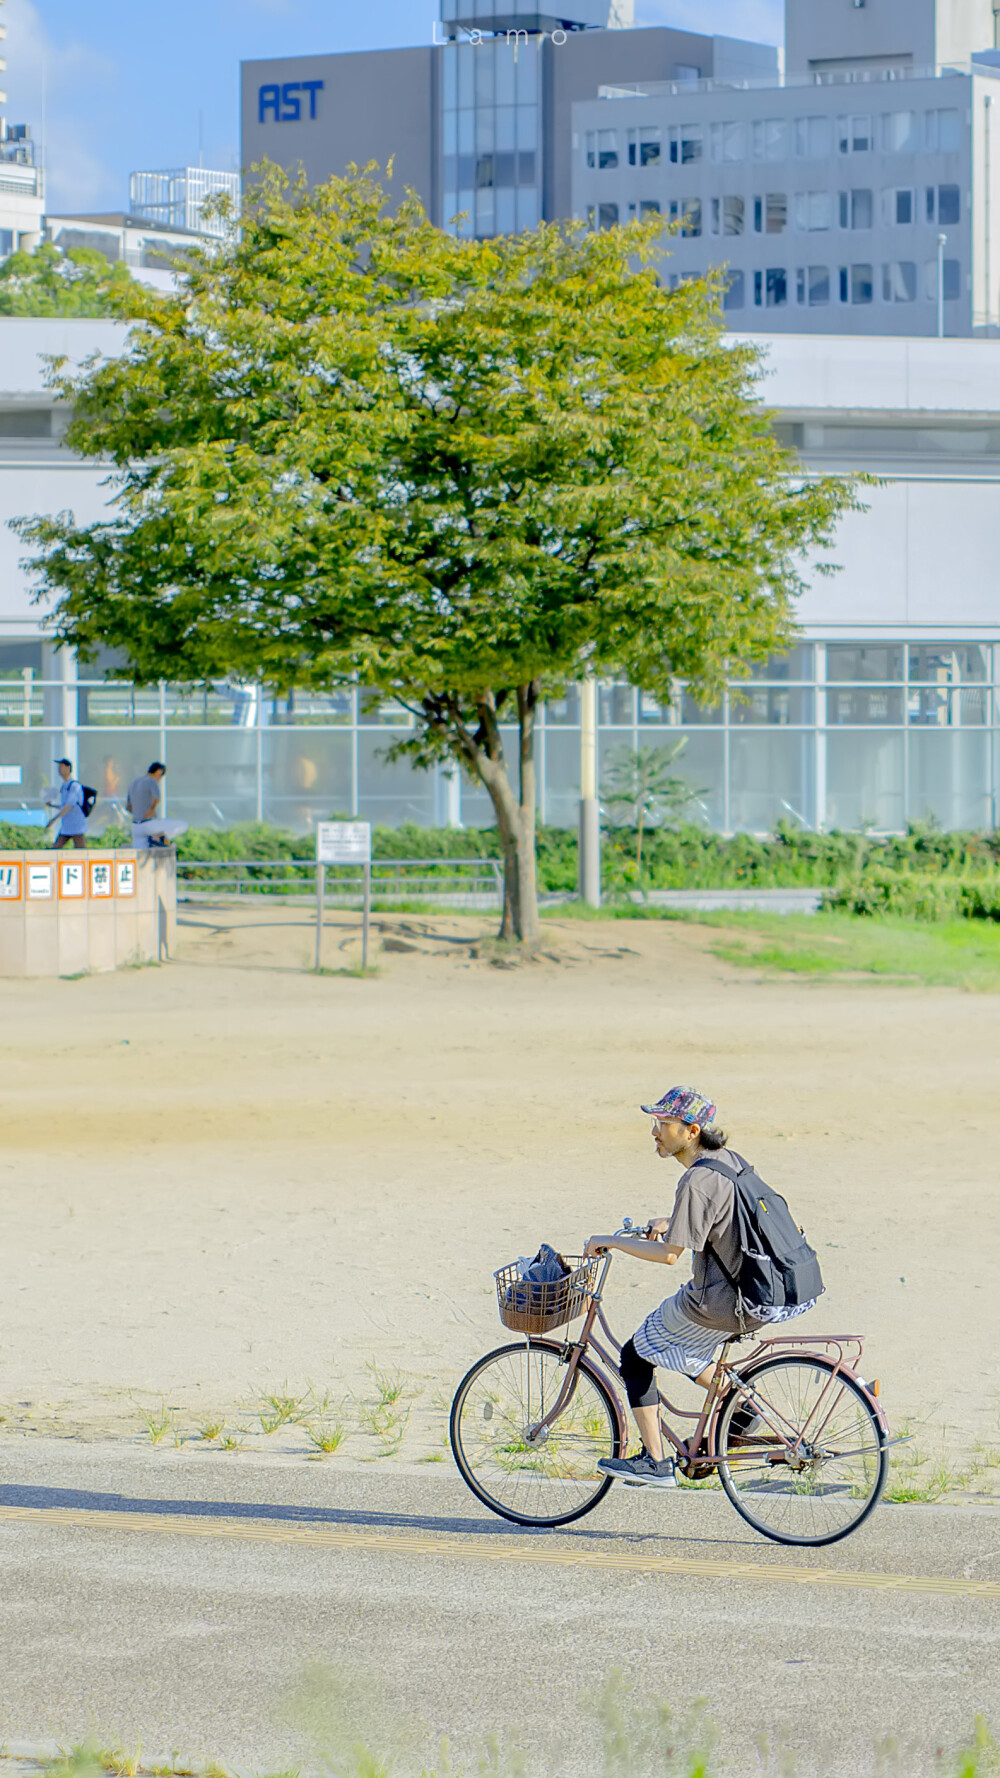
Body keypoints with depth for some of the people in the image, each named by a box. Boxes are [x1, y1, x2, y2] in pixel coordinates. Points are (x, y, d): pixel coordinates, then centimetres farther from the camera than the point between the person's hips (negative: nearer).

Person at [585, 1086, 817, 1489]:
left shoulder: (697, 1180, -20)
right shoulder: (729, 1159, 8)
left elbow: (669, 1254, -21)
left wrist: (611, 1241, -10)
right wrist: (670, 1222, 19)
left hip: (720, 1302, -9)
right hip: (759, 1293, 9)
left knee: (637, 1356, 6)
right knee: (673, 1348, 29)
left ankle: (654, 1463, 8)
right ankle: (738, 1407, 23)